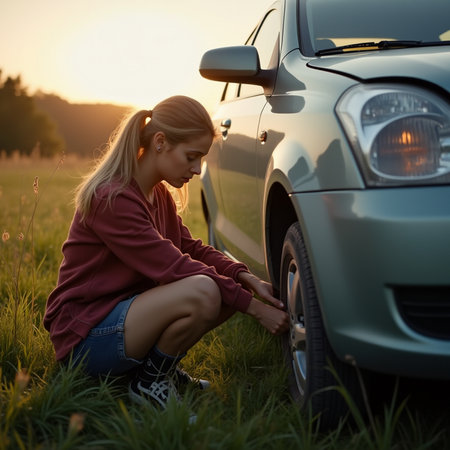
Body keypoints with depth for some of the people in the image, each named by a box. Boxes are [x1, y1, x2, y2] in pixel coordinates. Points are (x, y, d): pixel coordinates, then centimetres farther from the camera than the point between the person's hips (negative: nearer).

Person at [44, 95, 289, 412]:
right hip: (85, 335, -9)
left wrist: (247, 278, -10)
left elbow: (190, 248, 8)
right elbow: (174, 267, -26)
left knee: (235, 287, -5)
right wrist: (255, 308, -23)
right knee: (203, 291, -32)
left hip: (125, 311, 9)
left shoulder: (159, 193, 8)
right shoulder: (111, 199, -23)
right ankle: (150, 383, -10)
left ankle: (162, 365, 5)